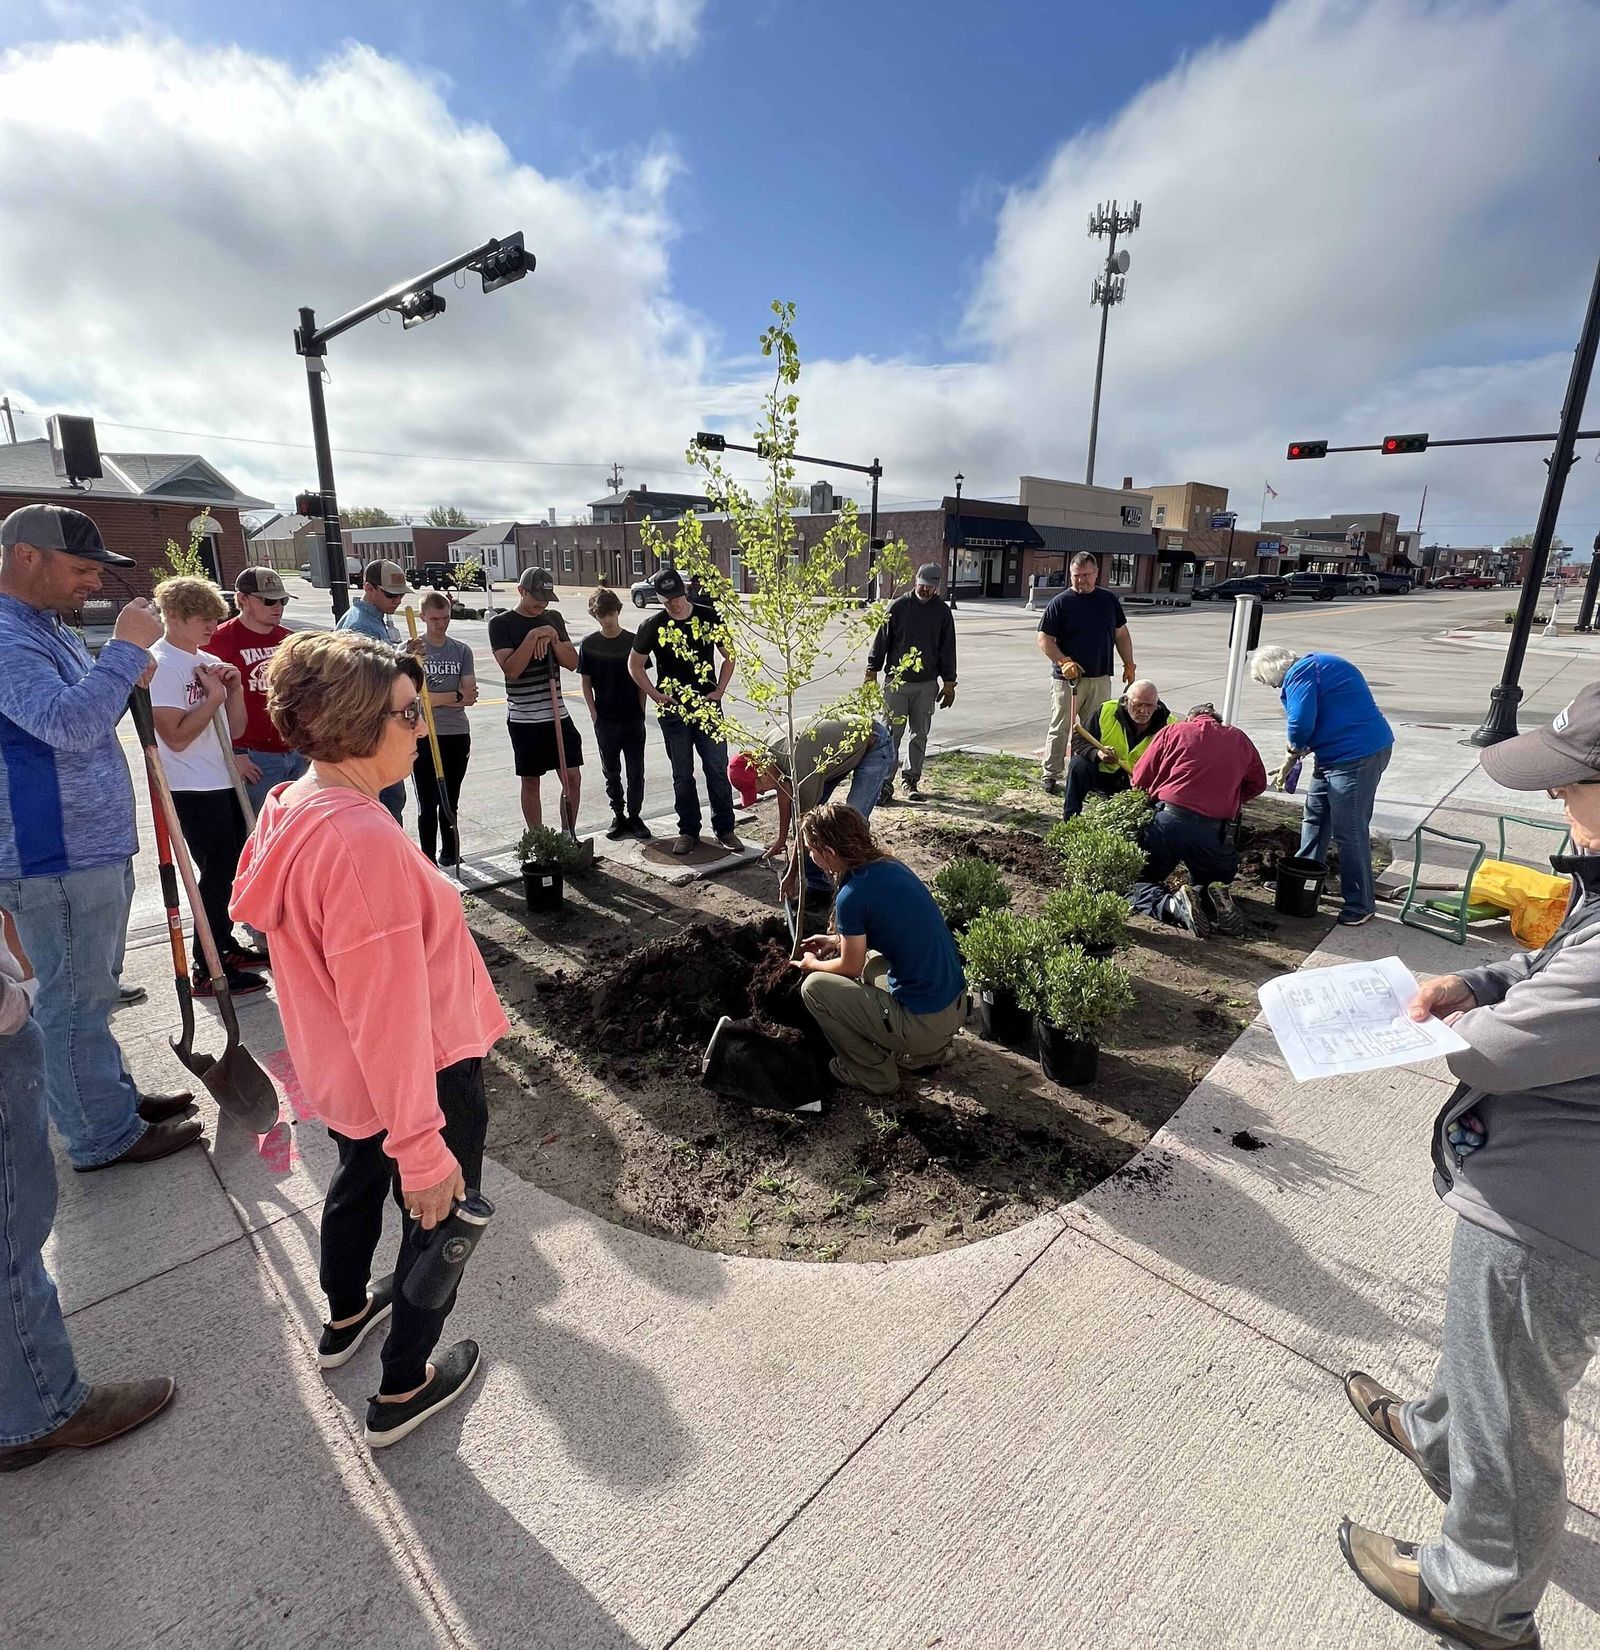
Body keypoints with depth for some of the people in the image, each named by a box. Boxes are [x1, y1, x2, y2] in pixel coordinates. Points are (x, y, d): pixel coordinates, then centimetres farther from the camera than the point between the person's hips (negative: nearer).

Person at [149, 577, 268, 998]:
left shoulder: (211, 662, 11)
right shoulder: (160, 665, -13)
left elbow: (235, 729, 11)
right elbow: (176, 736, -20)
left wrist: (235, 688, -2)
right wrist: (214, 695, -16)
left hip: (223, 782, 8)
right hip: (193, 789, -8)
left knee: (231, 868, 16)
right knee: (217, 873, -5)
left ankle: (225, 944, 31)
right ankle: (207, 970, 4)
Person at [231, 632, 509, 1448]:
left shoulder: (292, 812, -4)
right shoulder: (366, 842, -33)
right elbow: (390, 1011, -30)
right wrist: (422, 1145, -22)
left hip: (342, 1069, 9)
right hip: (422, 1076, -9)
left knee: (359, 1177, 32)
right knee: (436, 1215, 15)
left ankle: (345, 1317, 58)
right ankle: (402, 1391, 35)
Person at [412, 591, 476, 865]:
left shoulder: (461, 650, 6)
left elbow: (470, 696, -1)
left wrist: (435, 698, -12)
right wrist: (456, 696, -13)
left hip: (457, 734, 3)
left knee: (451, 801, 15)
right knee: (427, 803, 2)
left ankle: (450, 851, 28)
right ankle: (428, 858, 10)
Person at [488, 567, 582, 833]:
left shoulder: (554, 619, 10)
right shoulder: (501, 624, -5)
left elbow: (572, 662, 5)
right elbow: (511, 669, -16)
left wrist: (552, 639, -10)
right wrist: (533, 636, -21)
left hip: (557, 713, 5)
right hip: (524, 718, -4)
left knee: (572, 776, 3)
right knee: (531, 781, 5)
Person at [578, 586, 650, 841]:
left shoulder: (633, 641, 0)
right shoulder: (589, 644, -1)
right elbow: (586, 683, 3)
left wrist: (641, 712, -1)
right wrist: (594, 715, -4)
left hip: (633, 719, 0)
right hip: (605, 721, 0)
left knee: (636, 772, 4)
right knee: (612, 773, 10)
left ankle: (634, 816, 17)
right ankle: (618, 816, 22)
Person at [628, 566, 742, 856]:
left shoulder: (708, 616, -1)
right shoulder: (653, 625, -2)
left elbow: (729, 656, 7)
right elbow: (635, 664, 7)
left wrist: (720, 690, -2)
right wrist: (654, 694, -3)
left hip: (708, 707, 0)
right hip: (673, 711, 0)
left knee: (718, 769, 2)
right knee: (682, 774, 7)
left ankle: (724, 828, 13)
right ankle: (689, 830, 19)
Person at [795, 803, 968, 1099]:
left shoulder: (852, 895, -20)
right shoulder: (892, 866, 4)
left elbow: (850, 968, -5)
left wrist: (812, 964, 15)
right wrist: (837, 940, 27)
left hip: (924, 1023, -8)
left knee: (814, 986, 2)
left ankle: (873, 1073, 12)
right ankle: (926, 1049, 25)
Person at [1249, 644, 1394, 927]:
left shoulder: (1300, 673, -15)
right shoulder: (1309, 668, 16)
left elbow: (1301, 723, -25)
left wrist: (1293, 753, -5)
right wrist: (1295, 756, 9)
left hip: (1357, 755, -11)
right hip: (1337, 754, 11)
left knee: (1349, 831, -4)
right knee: (1315, 816, 20)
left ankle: (1360, 904, 6)